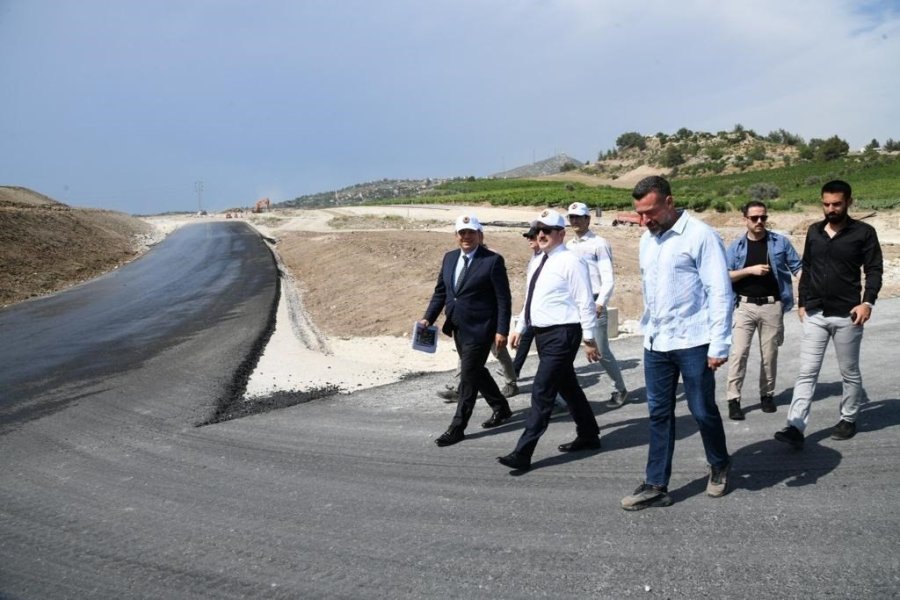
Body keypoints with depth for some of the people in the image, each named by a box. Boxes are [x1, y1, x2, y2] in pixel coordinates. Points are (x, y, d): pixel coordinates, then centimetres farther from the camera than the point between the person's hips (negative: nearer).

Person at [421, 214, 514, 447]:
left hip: (479, 329, -7)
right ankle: (501, 408, 38)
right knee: (476, 371, 19)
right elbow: (440, 291, 13)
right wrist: (428, 317, 3)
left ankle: (457, 428, 6)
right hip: (458, 328, 7)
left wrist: (502, 331, -17)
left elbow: (504, 299, -12)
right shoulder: (449, 258, 8)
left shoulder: (493, 261, -11)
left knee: (468, 376, -3)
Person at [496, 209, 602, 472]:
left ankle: (523, 453, -6)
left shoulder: (570, 262, -13)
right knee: (567, 388, 20)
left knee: (542, 392, -9)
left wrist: (589, 339, -14)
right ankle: (588, 436, 36)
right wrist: (519, 328, 19)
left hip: (562, 335, -9)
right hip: (543, 333, 9)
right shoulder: (538, 263, 13)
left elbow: (585, 302, -14)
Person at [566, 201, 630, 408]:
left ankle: (619, 390, 18)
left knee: (602, 351, 0)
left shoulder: (599, 244, -5)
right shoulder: (568, 246, 15)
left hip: (593, 304, -6)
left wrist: (600, 302, -23)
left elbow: (608, 278, -11)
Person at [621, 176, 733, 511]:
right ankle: (656, 486, 16)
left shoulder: (700, 235, -12)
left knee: (703, 411, 8)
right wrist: (647, 330, 14)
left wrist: (719, 345, -16)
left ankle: (719, 466, 34)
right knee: (659, 414, 9)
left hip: (693, 343, -6)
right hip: (655, 344, 6)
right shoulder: (647, 239, 10)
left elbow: (720, 292, -13)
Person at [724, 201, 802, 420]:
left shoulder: (780, 242, 5)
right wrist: (750, 270, -15)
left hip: (772, 306, 1)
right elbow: (725, 276, -2)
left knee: (769, 354, 9)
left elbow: (798, 267, 4)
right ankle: (733, 399, -1)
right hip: (744, 306, -1)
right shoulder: (736, 246, 4)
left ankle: (767, 395, 24)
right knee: (738, 352, -5)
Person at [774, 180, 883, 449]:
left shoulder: (864, 232, -2)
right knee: (806, 373, -3)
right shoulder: (814, 231, 10)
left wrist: (867, 301, -17)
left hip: (847, 315, -3)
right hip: (815, 315, 3)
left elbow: (874, 270, -4)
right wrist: (802, 302, 13)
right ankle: (796, 428, -6)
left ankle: (848, 419, 29)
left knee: (849, 372, 11)